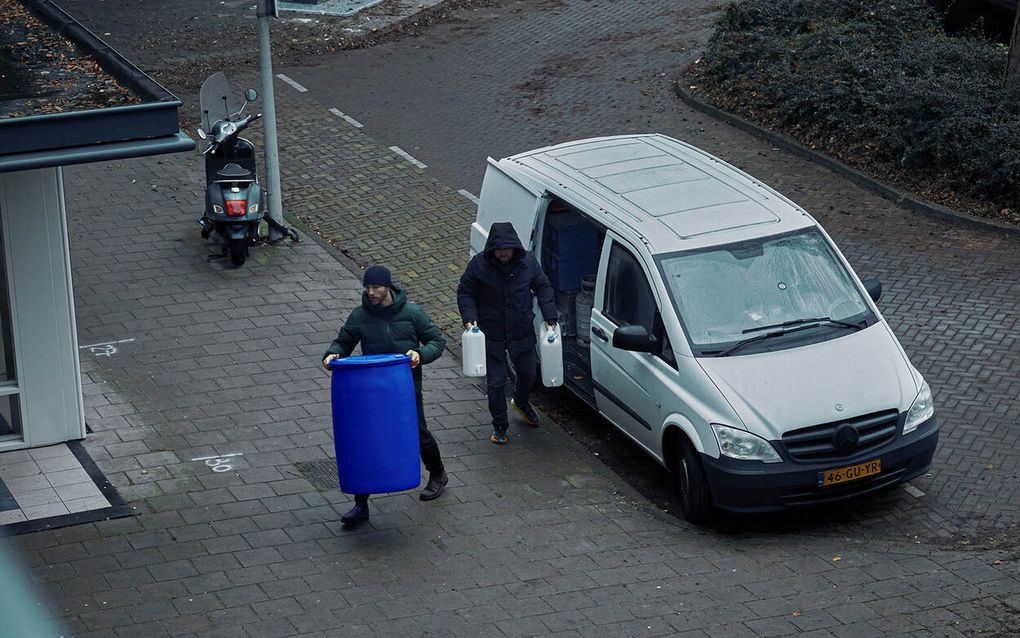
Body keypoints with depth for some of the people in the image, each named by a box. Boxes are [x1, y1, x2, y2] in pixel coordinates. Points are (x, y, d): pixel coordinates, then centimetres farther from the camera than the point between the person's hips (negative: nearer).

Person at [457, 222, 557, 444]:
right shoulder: (479, 265, -14)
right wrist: (469, 318, -17)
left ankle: (521, 402, 52)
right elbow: (464, 292, -2)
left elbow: (544, 289, 5)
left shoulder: (528, 262, -7)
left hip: (522, 332, 3)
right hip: (491, 333, -3)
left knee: (527, 373, 19)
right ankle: (499, 426, 19)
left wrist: (549, 318, -4)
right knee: (496, 381, 2)